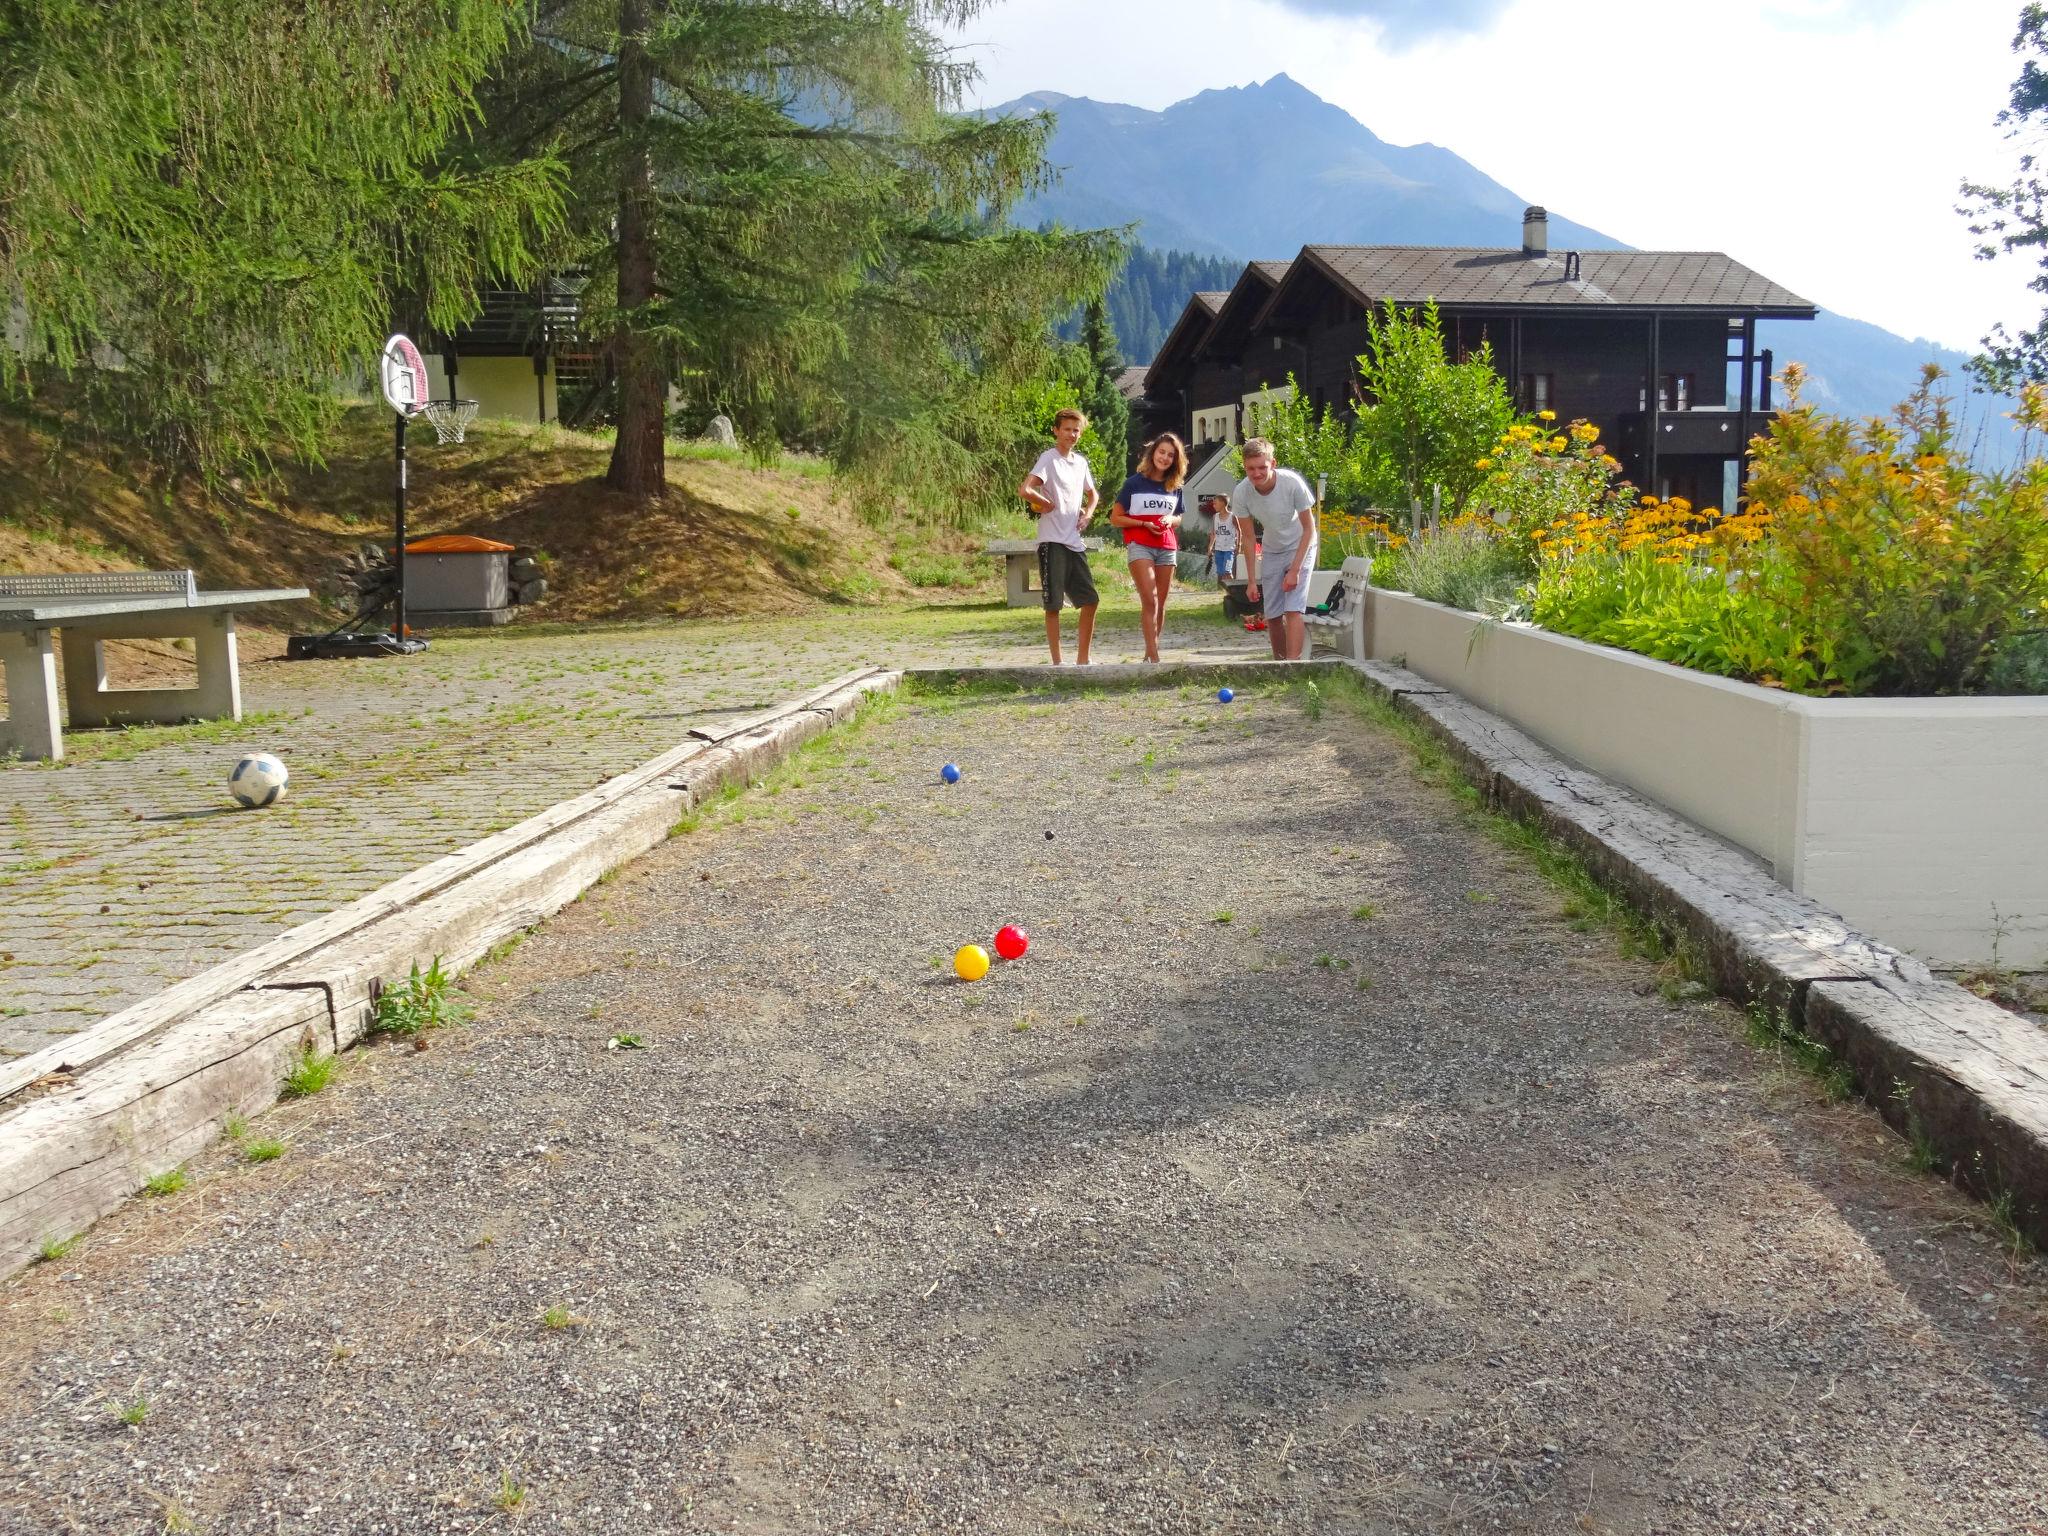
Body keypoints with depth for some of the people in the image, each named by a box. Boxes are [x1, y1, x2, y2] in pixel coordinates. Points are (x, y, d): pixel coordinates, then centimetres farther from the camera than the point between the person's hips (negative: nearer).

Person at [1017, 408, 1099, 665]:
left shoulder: (1080, 461, 14)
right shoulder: (1049, 458, -8)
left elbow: (1093, 494, 32)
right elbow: (1024, 490, -23)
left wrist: (1087, 513, 12)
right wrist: (1047, 504, -7)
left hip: (1075, 542, 7)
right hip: (1052, 541, -7)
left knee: (1090, 600, 5)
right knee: (1054, 604, -2)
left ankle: (1082, 659, 15)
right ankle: (1057, 662, 4)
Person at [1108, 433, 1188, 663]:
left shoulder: (1175, 487, 9)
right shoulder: (1135, 482, -3)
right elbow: (1115, 518, -1)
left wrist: (1171, 520, -3)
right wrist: (1144, 524, -14)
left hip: (1167, 547, 5)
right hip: (1139, 545, -5)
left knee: (1160, 603, 7)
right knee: (1149, 600, -16)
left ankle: (1150, 651, 17)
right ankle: (1154, 656, -21)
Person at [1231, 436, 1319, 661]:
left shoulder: (1293, 483, -30)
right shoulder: (1241, 493, -22)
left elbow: (1309, 528, -18)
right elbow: (1248, 537, -9)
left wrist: (1295, 569, -22)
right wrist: (1251, 580, -10)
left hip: (1300, 548, -3)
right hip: (1271, 552, 4)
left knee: (1293, 610, -17)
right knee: (1272, 615, 6)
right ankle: (1279, 662, 22)